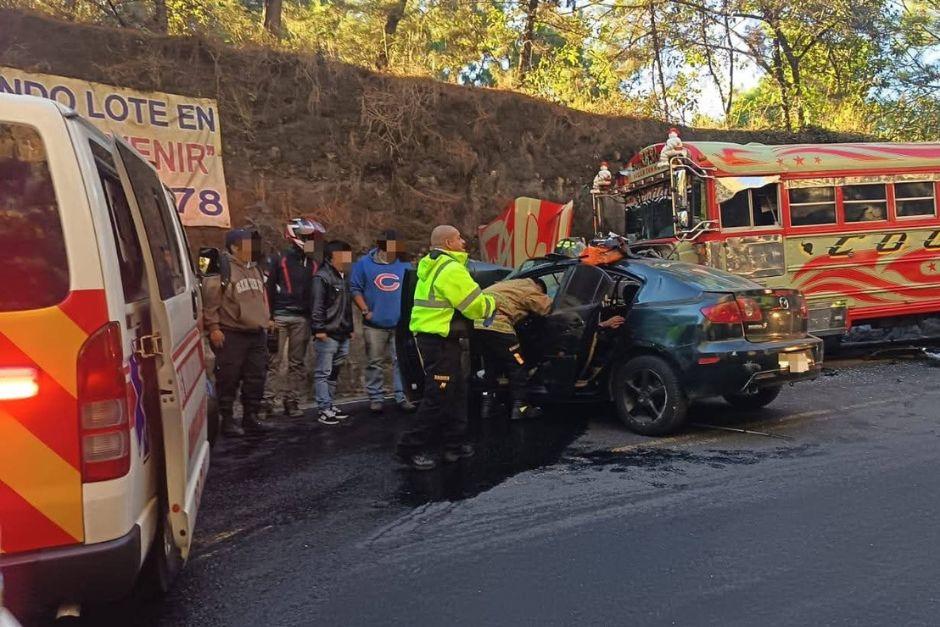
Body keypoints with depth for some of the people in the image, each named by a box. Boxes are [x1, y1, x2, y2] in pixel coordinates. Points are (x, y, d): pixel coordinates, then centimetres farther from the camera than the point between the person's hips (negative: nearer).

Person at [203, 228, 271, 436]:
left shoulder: (254, 269, 17)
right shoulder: (224, 268, -9)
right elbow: (210, 300, -12)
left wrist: (265, 321, 22)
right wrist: (213, 327, -16)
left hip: (257, 334, 8)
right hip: (231, 335, -8)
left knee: (256, 378, 10)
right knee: (228, 380, -2)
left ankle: (250, 416, 21)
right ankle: (227, 420, 9)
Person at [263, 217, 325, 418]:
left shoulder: (312, 264, 15)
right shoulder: (278, 259, -1)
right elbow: (268, 288, -3)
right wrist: (269, 317, -9)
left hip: (302, 318, 5)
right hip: (280, 316, -5)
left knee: (297, 363, 7)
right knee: (273, 361, -6)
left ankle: (291, 401, 14)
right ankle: (268, 401, -1)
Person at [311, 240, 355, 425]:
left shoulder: (343, 277, 19)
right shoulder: (322, 277, -10)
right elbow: (317, 305, -16)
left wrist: (350, 328, 22)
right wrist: (319, 329, -20)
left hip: (342, 335, 9)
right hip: (328, 335, -9)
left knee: (334, 373, 15)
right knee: (323, 373, -3)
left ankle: (330, 405, 23)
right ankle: (324, 409, -1)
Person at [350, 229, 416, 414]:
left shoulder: (405, 265, 9)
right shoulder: (364, 263, 1)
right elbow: (355, 288, -1)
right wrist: (365, 311, -8)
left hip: (400, 324, 2)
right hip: (374, 324, -1)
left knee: (401, 361, 1)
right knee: (375, 362, 6)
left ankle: (403, 397, 7)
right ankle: (376, 398, 15)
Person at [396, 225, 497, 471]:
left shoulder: (432, 267, 17)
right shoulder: (451, 269, -16)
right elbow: (477, 306, -16)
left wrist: (484, 300, 12)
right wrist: (492, 302, 4)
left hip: (428, 337, 11)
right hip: (441, 342, -11)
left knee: (455, 392, 17)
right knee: (439, 397, -4)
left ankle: (454, 443, 25)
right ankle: (413, 447, 3)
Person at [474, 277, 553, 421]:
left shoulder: (512, 285, 31)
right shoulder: (530, 290, 7)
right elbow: (550, 308, 5)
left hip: (475, 323, 9)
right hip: (495, 324, -8)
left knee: (491, 365, 23)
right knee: (517, 367, 6)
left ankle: (487, 404, 25)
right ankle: (520, 408, 8)